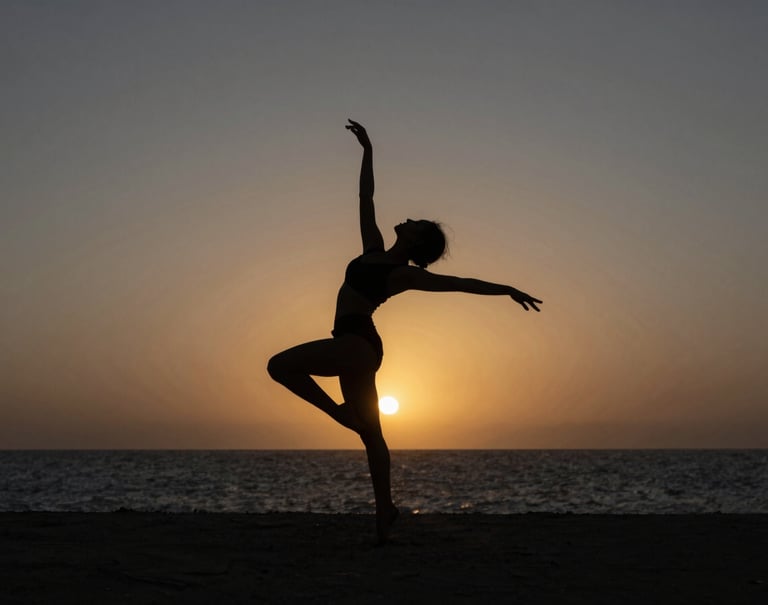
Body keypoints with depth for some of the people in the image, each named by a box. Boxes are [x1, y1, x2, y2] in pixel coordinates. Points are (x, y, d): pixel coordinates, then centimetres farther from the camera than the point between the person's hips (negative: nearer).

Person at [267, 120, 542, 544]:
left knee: (280, 365, -15)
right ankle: (384, 512, 13)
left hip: (355, 344, -8)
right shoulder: (375, 250, 13)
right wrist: (367, 150, 22)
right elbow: (365, 198, 19)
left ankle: (339, 412, -6)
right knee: (370, 434, 8)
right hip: (358, 346, 8)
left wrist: (507, 290, -10)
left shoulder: (406, 274, -7)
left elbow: (461, 283, -7)